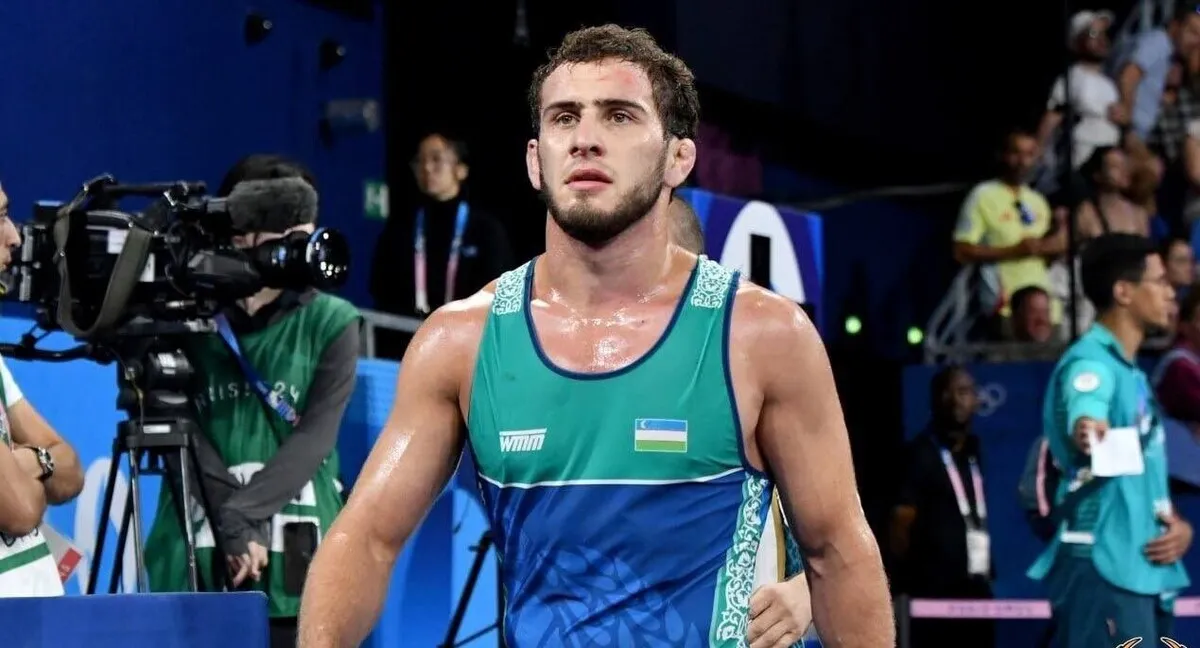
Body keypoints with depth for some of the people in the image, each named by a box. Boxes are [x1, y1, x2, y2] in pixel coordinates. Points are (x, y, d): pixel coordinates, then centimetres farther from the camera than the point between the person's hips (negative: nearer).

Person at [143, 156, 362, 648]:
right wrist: (233, 523, -13)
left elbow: (314, 439, -5)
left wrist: (243, 511, -15)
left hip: (298, 564, 0)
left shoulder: (331, 322, 4)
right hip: (198, 559, 0)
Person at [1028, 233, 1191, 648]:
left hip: (1145, 569, 10)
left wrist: (1176, 524, 3)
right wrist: (1089, 434, -58)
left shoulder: (1131, 371, 18)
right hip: (1103, 569, -10)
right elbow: (1085, 424, -34)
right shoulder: (1091, 363, -12)